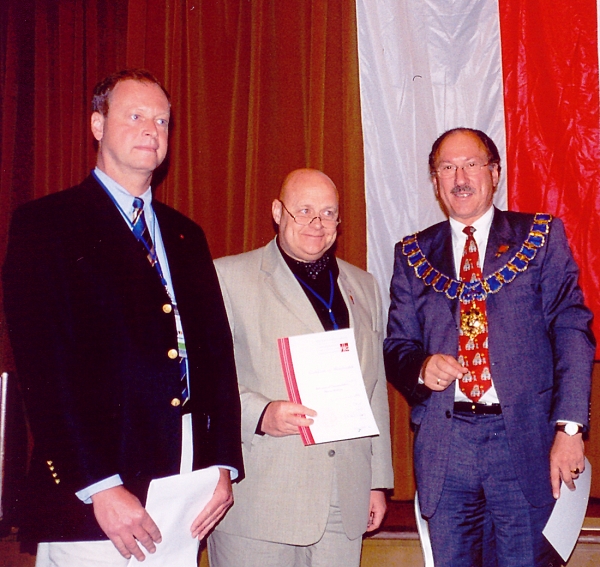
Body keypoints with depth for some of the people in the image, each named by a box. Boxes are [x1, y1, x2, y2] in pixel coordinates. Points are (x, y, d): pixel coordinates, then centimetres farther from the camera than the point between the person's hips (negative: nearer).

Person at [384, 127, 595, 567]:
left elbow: (572, 332, -2)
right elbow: (397, 345, 12)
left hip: (525, 438, -2)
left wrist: (569, 427, -12)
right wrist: (422, 367, -12)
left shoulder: (542, 237, 5)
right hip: (443, 443, 2)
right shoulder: (414, 254, 11)